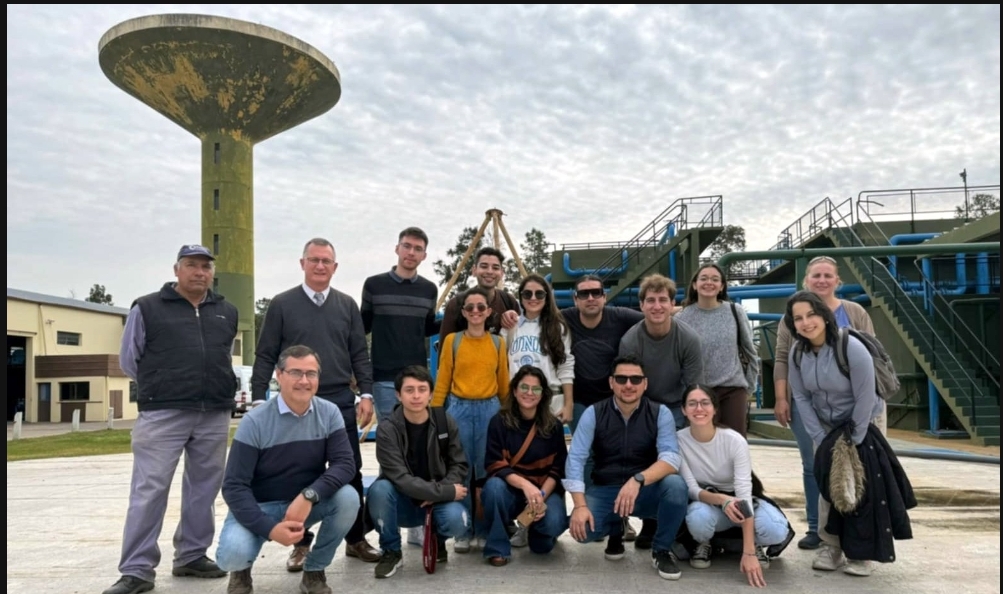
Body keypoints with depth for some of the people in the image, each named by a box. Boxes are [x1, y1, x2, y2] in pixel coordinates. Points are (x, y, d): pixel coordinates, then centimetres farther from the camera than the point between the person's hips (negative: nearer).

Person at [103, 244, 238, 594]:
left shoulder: (227, 313, 13)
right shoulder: (147, 308, 2)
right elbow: (129, 361, 7)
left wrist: (215, 388, 14)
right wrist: (163, 388, 8)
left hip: (215, 415, 4)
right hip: (162, 414, -4)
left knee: (204, 489, 10)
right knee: (149, 490, -5)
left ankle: (192, 556, 23)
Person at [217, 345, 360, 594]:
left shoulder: (329, 413, -10)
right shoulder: (255, 421, -18)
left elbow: (345, 464, -17)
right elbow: (234, 486, -18)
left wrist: (308, 496, -34)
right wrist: (269, 529, -31)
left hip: (308, 503, 3)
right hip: (260, 506, -2)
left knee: (348, 498, -26)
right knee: (233, 554, -30)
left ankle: (314, 571, 0)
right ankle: (242, 570, 11)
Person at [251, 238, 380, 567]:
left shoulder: (347, 305, 9)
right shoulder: (282, 304, 2)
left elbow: (359, 354, 8)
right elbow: (265, 356, 2)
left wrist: (366, 394, 0)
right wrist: (258, 399, -4)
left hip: (341, 401, 2)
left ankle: (356, 539, 19)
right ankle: (302, 543, 20)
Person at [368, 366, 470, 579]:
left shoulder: (446, 423, -6)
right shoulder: (387, 430, -16)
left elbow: (459, 466, -2)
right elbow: (400, 479, -23)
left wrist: (438, 493, -21)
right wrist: (447, 491, -25)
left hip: (439, 499, 1)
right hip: (404, 502, -1)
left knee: (457, 521, -31)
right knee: (379, 489, -33)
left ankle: (437, 540, 9)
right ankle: (391, 551, -6)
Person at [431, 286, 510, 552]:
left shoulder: (498, 342, 5)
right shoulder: (452, 340, 1)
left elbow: (503, 382, 9)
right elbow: (442, 381, 2)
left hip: (490, 410, 1)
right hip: (459, 409, -1)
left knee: (488, 470, 5)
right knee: (460, 471, 3)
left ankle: (485, 528, 20)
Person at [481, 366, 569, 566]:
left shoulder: (554, 426, -1)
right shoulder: (499, 422, -6)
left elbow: (558, 469, -2)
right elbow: (495, 465, -14)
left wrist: (542, 496, -20)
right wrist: (525, 484, -31)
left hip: (545, 489, 1)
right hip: (510, 489, -1)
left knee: (554, 523, -29)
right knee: (494, 485, -34)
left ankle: (537, 533, 11)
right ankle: (497, 548, -15)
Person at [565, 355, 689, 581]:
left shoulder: (660, 413, -8)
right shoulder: (594, 413, -7)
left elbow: (671, 457, -21)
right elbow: (575, 458, -12)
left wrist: (638, 480, -39)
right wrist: (580, 505, -25)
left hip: (647, 491, -1)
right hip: (605, 491, 1)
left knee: (675, 484, -33)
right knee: (581, 528, -27)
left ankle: (661, 550, -5)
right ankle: (616, 530, 13)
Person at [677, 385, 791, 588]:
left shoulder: (735, 440, -23)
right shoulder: (679, 441, -18)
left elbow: (744, 493, -28)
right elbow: (691, 489, -17)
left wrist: (748, 553, -35)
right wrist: (722, 500, -40)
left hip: (736, 500, 0)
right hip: (705, 502, 0)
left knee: (777, 530, -31)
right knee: (698, 517, -37)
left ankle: (754, 545, 6)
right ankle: (704, 544, 0)